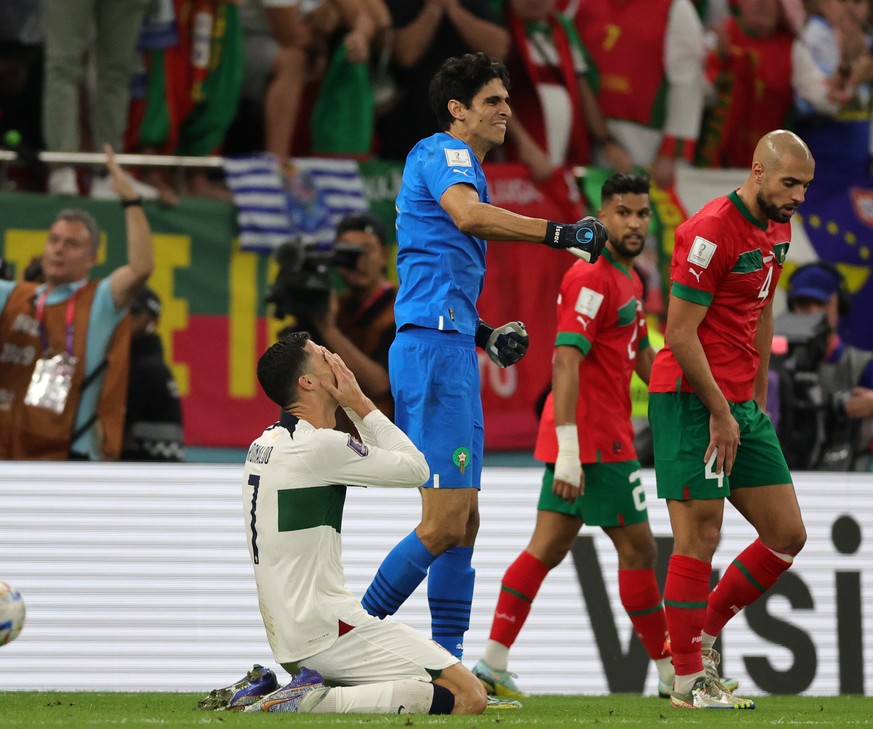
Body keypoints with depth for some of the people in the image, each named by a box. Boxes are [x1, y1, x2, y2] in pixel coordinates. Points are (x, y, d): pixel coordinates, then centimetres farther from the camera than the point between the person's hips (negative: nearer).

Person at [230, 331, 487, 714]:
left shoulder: (264, 445, 13)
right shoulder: (320, 446, -15)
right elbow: (415, 468, -5)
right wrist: (360, 404, 2)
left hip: (286, 640, 9)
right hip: (328, 632, -9)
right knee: (468, 696, -11)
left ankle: (268, 695, 12)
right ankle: (319, 702, -19)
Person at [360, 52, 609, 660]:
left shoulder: (456, 163, 26)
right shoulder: (443, 153, -4)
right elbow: (467, 214, -28)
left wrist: (484, 335, 18)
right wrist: (557, 233, -30)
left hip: (445, 351, 11)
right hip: (436, 350, -11)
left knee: (462, 521, 10)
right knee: (446, 524, -13)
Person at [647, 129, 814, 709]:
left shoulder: (778, 230, 11)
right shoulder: (711, 232, -16)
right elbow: (680, 334, -17)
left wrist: (759, 397, 16)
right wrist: (721, 413, -14)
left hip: (740, 405, 9)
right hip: (691, 400, -9)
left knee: (788, 537, 6)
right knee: (700, 537, -9)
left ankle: (702, 633, 20)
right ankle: (689, 678, -1)